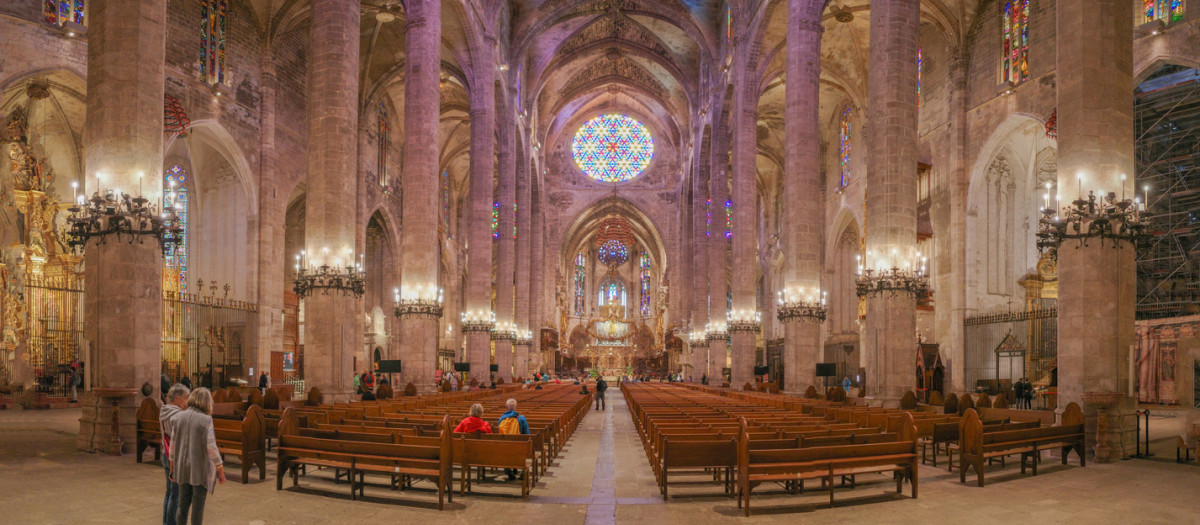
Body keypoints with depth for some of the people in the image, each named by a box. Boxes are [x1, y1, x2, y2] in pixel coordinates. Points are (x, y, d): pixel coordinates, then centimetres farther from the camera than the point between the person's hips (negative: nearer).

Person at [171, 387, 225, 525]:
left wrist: (172, 466, 16)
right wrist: (221, 471, -9)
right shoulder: (206, 420, -17)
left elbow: (173, 443, 4)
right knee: (198, 506, 5)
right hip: (201, 469, -5)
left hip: (183, 468, 5)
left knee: (183, 504, 16)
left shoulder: (179, 417, -2)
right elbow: (211, 448, -17)